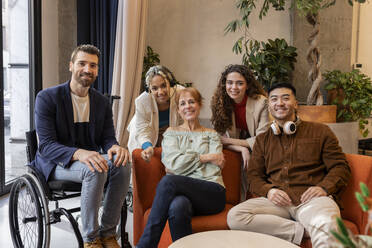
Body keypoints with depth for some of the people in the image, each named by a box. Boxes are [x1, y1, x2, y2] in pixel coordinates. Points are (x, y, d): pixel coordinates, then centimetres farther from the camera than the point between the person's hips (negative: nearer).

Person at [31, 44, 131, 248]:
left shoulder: (102, 103, 7)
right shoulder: (47, 98, -9)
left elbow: (107, 138, 4)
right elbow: (46, 145, -17)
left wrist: (115, 147, -23)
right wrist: (79, 153, -37)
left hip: (88, 158, 5)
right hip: (55, 163, -4)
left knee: (122, 166, -27)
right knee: (95, 170, -35)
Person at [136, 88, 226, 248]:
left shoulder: (211, 135, 18)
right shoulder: (171, 133, 20)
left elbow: (214, 169, 3)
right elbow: (174, 163, 2)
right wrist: (206, 157, 0)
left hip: (212, 194, 0)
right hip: (183, 192, 1)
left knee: (168, 181, -31)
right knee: (178, 206, -39)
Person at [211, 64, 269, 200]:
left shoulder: (261, 102, -17)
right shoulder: (220, 102, -8)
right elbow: (220, 137, -9)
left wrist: (230, 141, -18)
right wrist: (243, 149, -26)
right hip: (238, 152, 2)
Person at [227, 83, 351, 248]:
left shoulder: (320, 131, 16)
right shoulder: (262, 140, 24)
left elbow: (340, 167, 11)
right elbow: (254, 175, 18)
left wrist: (324, 187, -10)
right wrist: (268, 190, -5)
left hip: (311, 198, -5)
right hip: (277, 200, 6)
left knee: (325, 231, -43)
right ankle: (303, 231, -21)